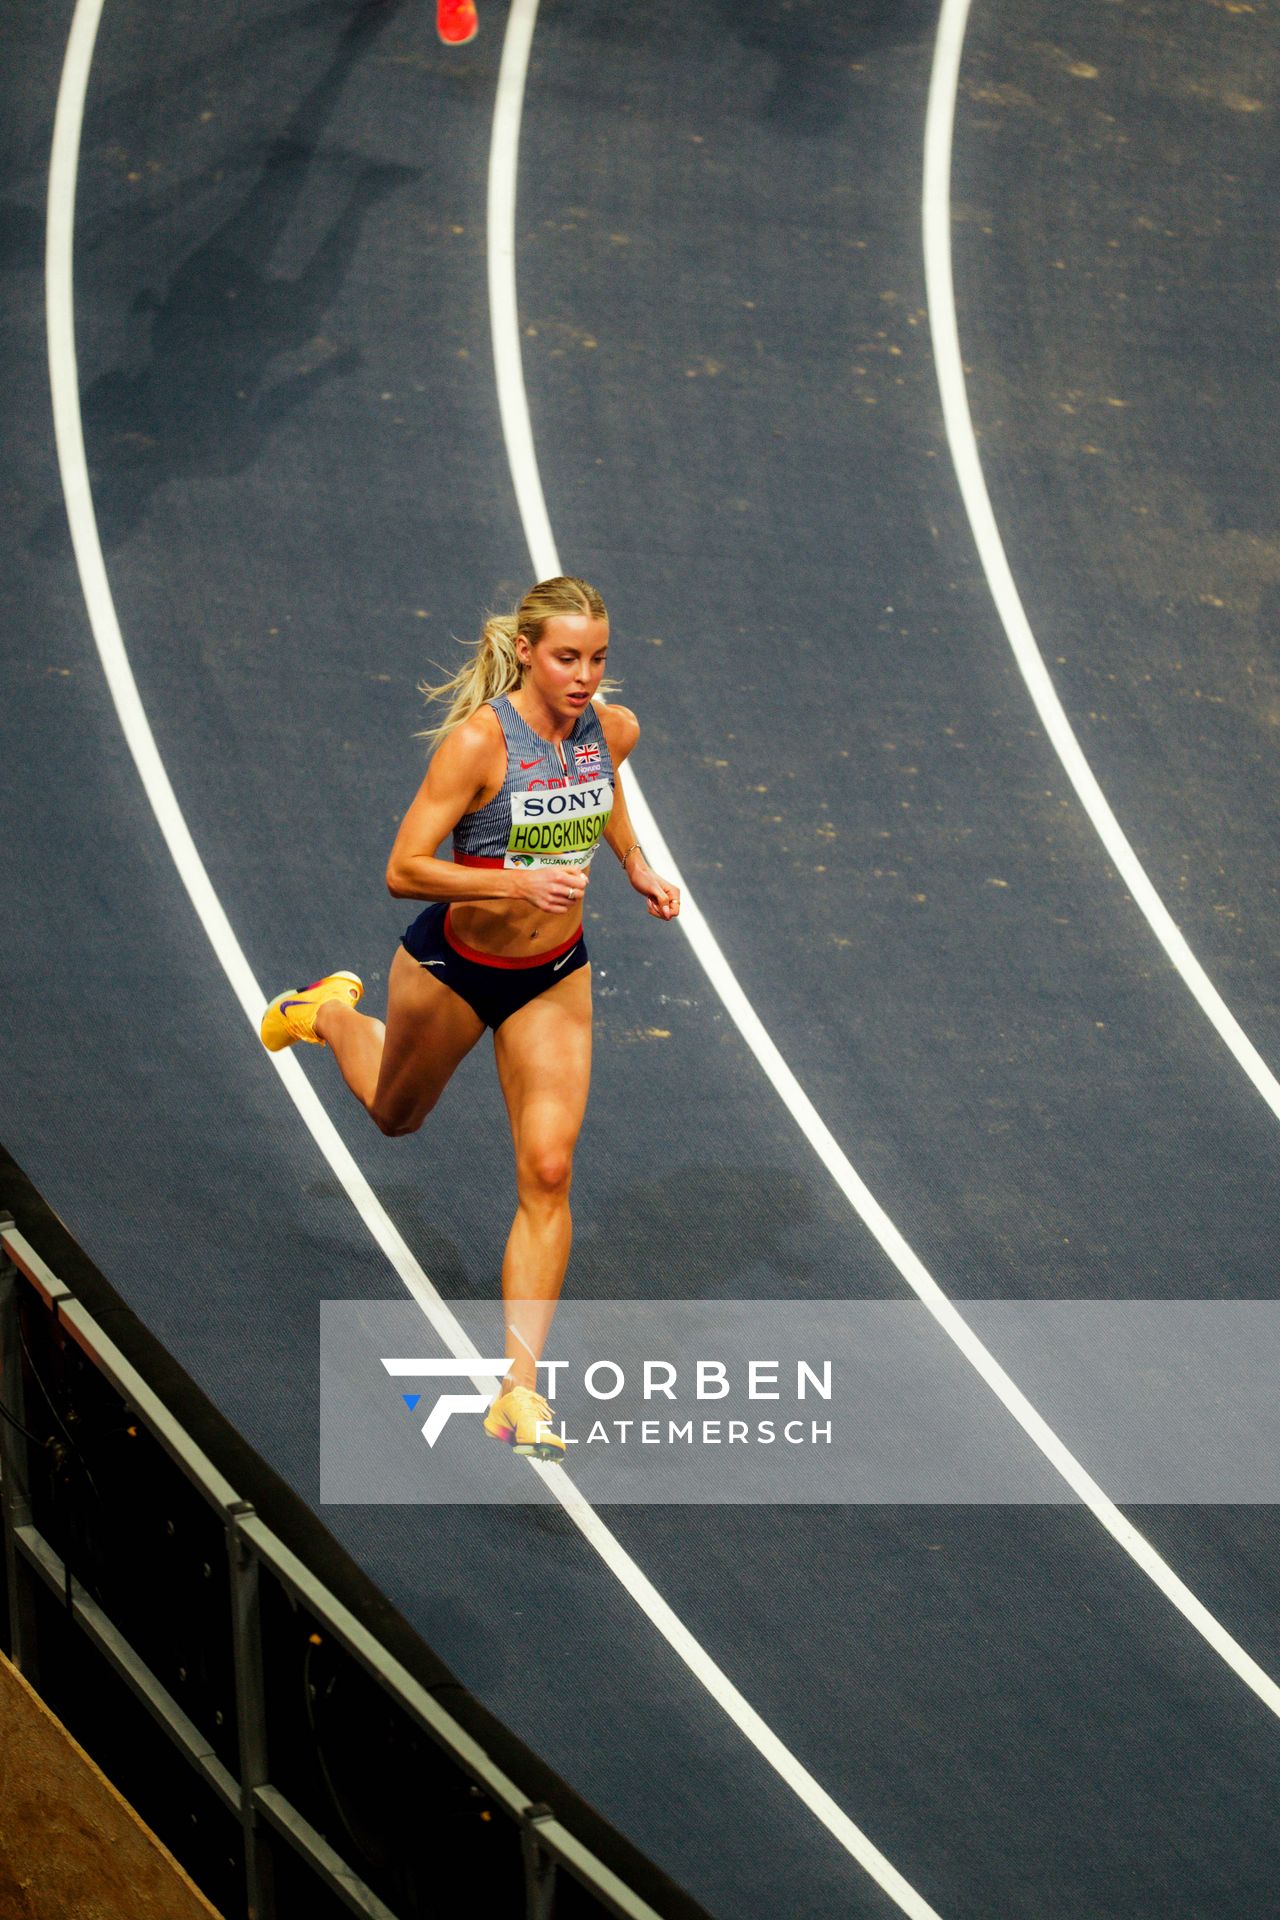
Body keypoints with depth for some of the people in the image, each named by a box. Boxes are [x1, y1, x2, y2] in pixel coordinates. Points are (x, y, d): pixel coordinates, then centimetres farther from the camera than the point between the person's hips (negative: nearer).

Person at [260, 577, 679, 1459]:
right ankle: (329, 1013, 61)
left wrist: (637, 866, 4)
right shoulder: (477, 740, -28)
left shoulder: (612, 730, -11)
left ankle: (519, 1390, -3)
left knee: (548, 1174, -8)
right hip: (452, 968, -3)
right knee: (397, 1114, 26)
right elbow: (404, 870, -29)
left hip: (554, 979, 3)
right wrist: (517, 883, -40)